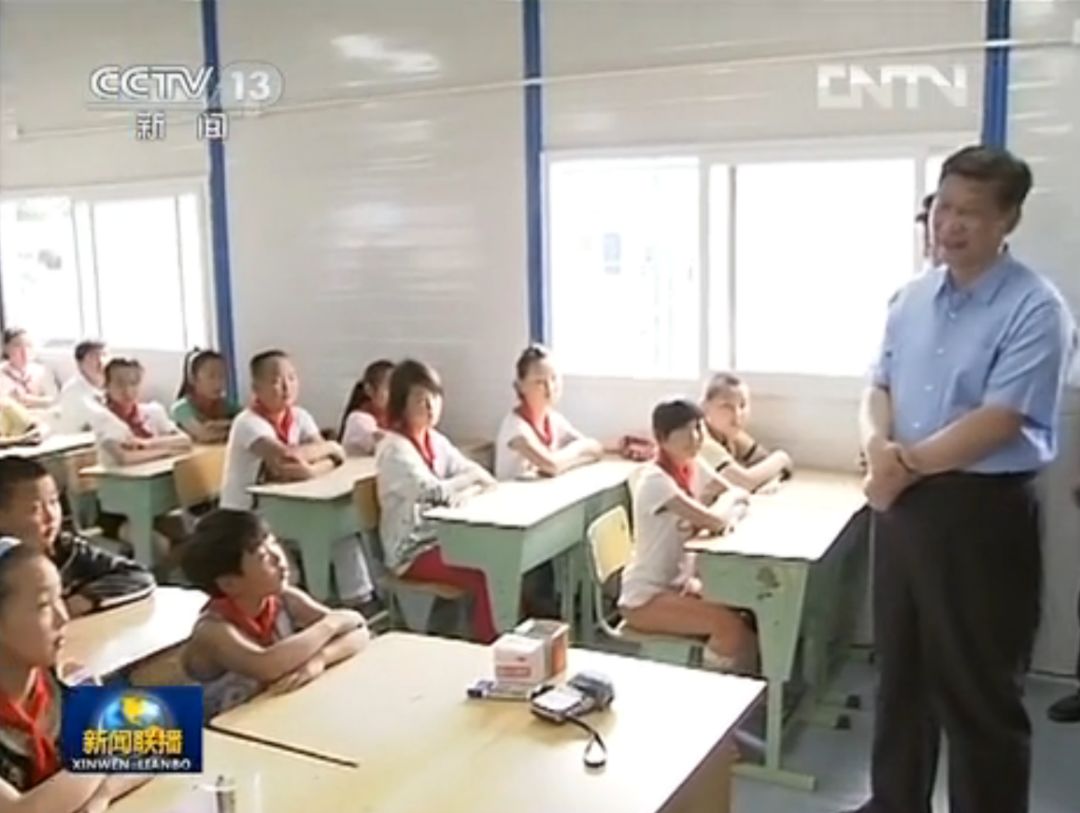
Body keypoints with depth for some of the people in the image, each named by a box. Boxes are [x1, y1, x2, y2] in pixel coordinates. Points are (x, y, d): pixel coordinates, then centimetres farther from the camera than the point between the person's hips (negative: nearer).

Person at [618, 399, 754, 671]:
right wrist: (728, 498, -8)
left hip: (678, 583, 8)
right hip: (645, 597, -8)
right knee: (731, 625, -22)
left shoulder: (695, 467, 2)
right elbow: (714, 521, -30)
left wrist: (728, 514, -18)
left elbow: (740, 496, 3)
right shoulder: (656, 480, -24)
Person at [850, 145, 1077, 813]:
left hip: (983, 513, -7)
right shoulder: (912, 299, 8)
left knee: (978, 690, 4)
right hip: (903, 503, 7)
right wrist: (879, 445, -12)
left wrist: (906, 466, -13)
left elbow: (997, 422, -19)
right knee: (901, 671, 20)